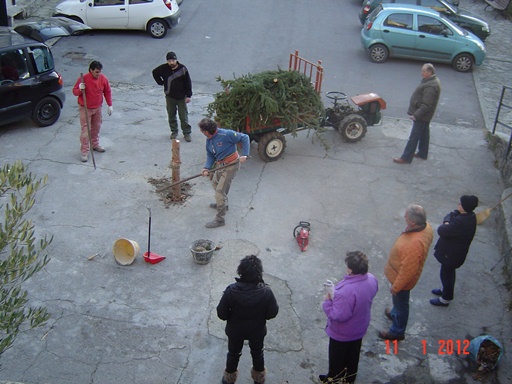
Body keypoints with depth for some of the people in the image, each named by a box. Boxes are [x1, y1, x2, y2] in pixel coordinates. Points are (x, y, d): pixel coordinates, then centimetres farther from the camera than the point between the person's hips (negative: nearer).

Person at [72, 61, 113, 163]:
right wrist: (80, 89, -33)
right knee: (85, 130, -6)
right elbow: (75, 92, -10)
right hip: (85, 108, -4)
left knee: (96, 128, 18)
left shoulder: (103, 79, -7)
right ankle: (84, 152, -1)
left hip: (97, 108, 5)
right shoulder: (83, 79, -19)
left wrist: (110, 105, 4)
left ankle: (95, 144, 40)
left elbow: (107, 92, 6)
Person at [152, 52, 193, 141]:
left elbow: (188, 83, -8)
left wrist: (188, 95, -9)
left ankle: (187, 133, 12)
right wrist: (161, 82, 6)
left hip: (181, 97, -3)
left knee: (184, 116, 1)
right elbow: (155, 72, 15)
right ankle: (174, 131, 27)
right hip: (169, 96, 3)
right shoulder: (164, 68, -6)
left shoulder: (182, 69, -13)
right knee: (171, 115, 12)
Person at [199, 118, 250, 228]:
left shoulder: (226, 134, -26)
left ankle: (220, 219, 2)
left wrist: (244, 154, -24)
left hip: (231, 165, -9)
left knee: (220, 191, -9)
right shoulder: (209, 140, 0)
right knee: (215, 183, 28)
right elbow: (210, 155, 5)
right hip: (221, 165, 9)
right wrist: (207, 168, -13)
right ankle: (222, 204, 53)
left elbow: (245, 138, -19)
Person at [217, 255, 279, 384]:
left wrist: (233, 315, 2)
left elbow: (221, 314, -19)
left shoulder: (231, 291, -30)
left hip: (235, 330, 0)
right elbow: (272, 313, -16)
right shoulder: (266, 292, -30)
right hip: (257, 331, 0)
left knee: (233, 353, 27)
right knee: (257, 353, 29)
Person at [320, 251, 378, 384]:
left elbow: (339, 316, -36)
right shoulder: (371, 279, -17)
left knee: (337, 358, 22)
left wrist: (328, 302, -22)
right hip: (360, 328, 7)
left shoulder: (346, 291, -42)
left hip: (342, 334, -6)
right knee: (353, 355, 30)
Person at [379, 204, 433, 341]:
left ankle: (397, 332, 40)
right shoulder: (425, 226, -17)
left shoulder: (413, 244, -44)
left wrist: (396, 286, -17)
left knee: (400, 303, 17)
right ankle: (395, 314, 61)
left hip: (402, 278, -8)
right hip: (401, 271, 8)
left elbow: (408, 270, -32)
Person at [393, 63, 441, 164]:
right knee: (424, 133, 20)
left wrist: (416, 115, -28)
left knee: (414, 136, -4)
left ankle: (406, 158, 2)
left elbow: (426, 105, -30)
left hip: (422, 116, -10)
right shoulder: (432, 80, 7)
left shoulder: (431, 86, -27)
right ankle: (423, 153, 34)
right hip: (424, 115, 10)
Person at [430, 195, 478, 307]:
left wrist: (446, 224, -13)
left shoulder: (460, 222, -37)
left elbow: (442, 231, -32)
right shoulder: (469, 216, -7)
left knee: (446, 274, 12)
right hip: (453, 251, 9)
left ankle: (445, 299, 32)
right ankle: (445, 289, 52)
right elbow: (451, 215, 1)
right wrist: (448, 222, -20)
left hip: (451, 254, -9)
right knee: (449, 272, 29)